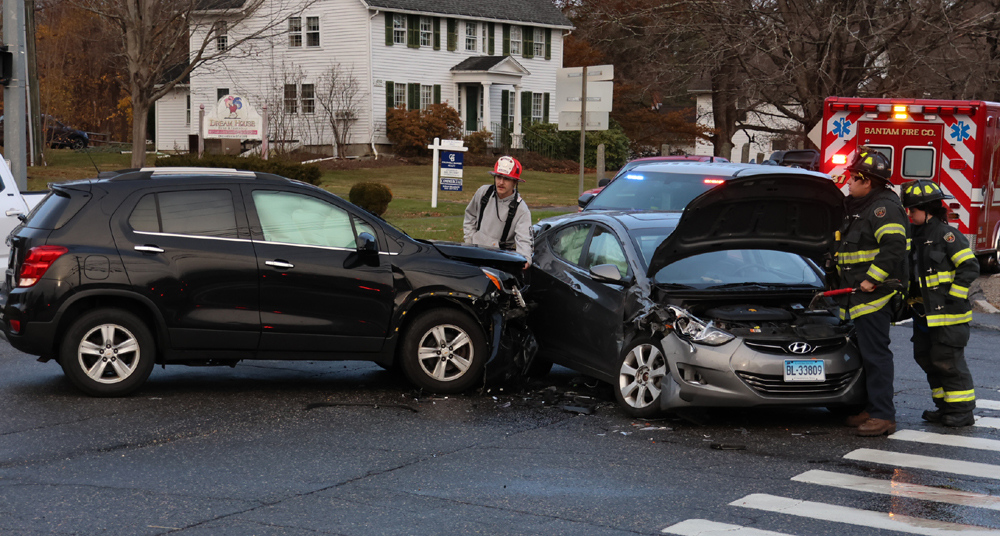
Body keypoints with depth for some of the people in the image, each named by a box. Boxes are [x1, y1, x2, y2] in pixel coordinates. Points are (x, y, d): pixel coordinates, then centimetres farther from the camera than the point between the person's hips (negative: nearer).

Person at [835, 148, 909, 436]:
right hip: (857, 299, 10)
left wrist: (872, 279, -24)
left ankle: (884, 416, -9)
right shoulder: (857, 208, 21)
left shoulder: (884, 208, -11)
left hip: (874, 294, -10)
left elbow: (893, 247, -23)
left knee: (875, 353, -11)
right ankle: (872, 409, 20)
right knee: (865, 353, 13)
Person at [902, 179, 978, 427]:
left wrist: (953, 296, -18)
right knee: (926, 359, 12)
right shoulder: (916, 236, 14)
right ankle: (944, 406, 22)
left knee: (948, 361, -7)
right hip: (924, 314, 9)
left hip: (947, 314, -9)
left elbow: (969, 267, -16)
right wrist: (908, 300, 18)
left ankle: (962, 411, 2)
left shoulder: (946, 234, -12)